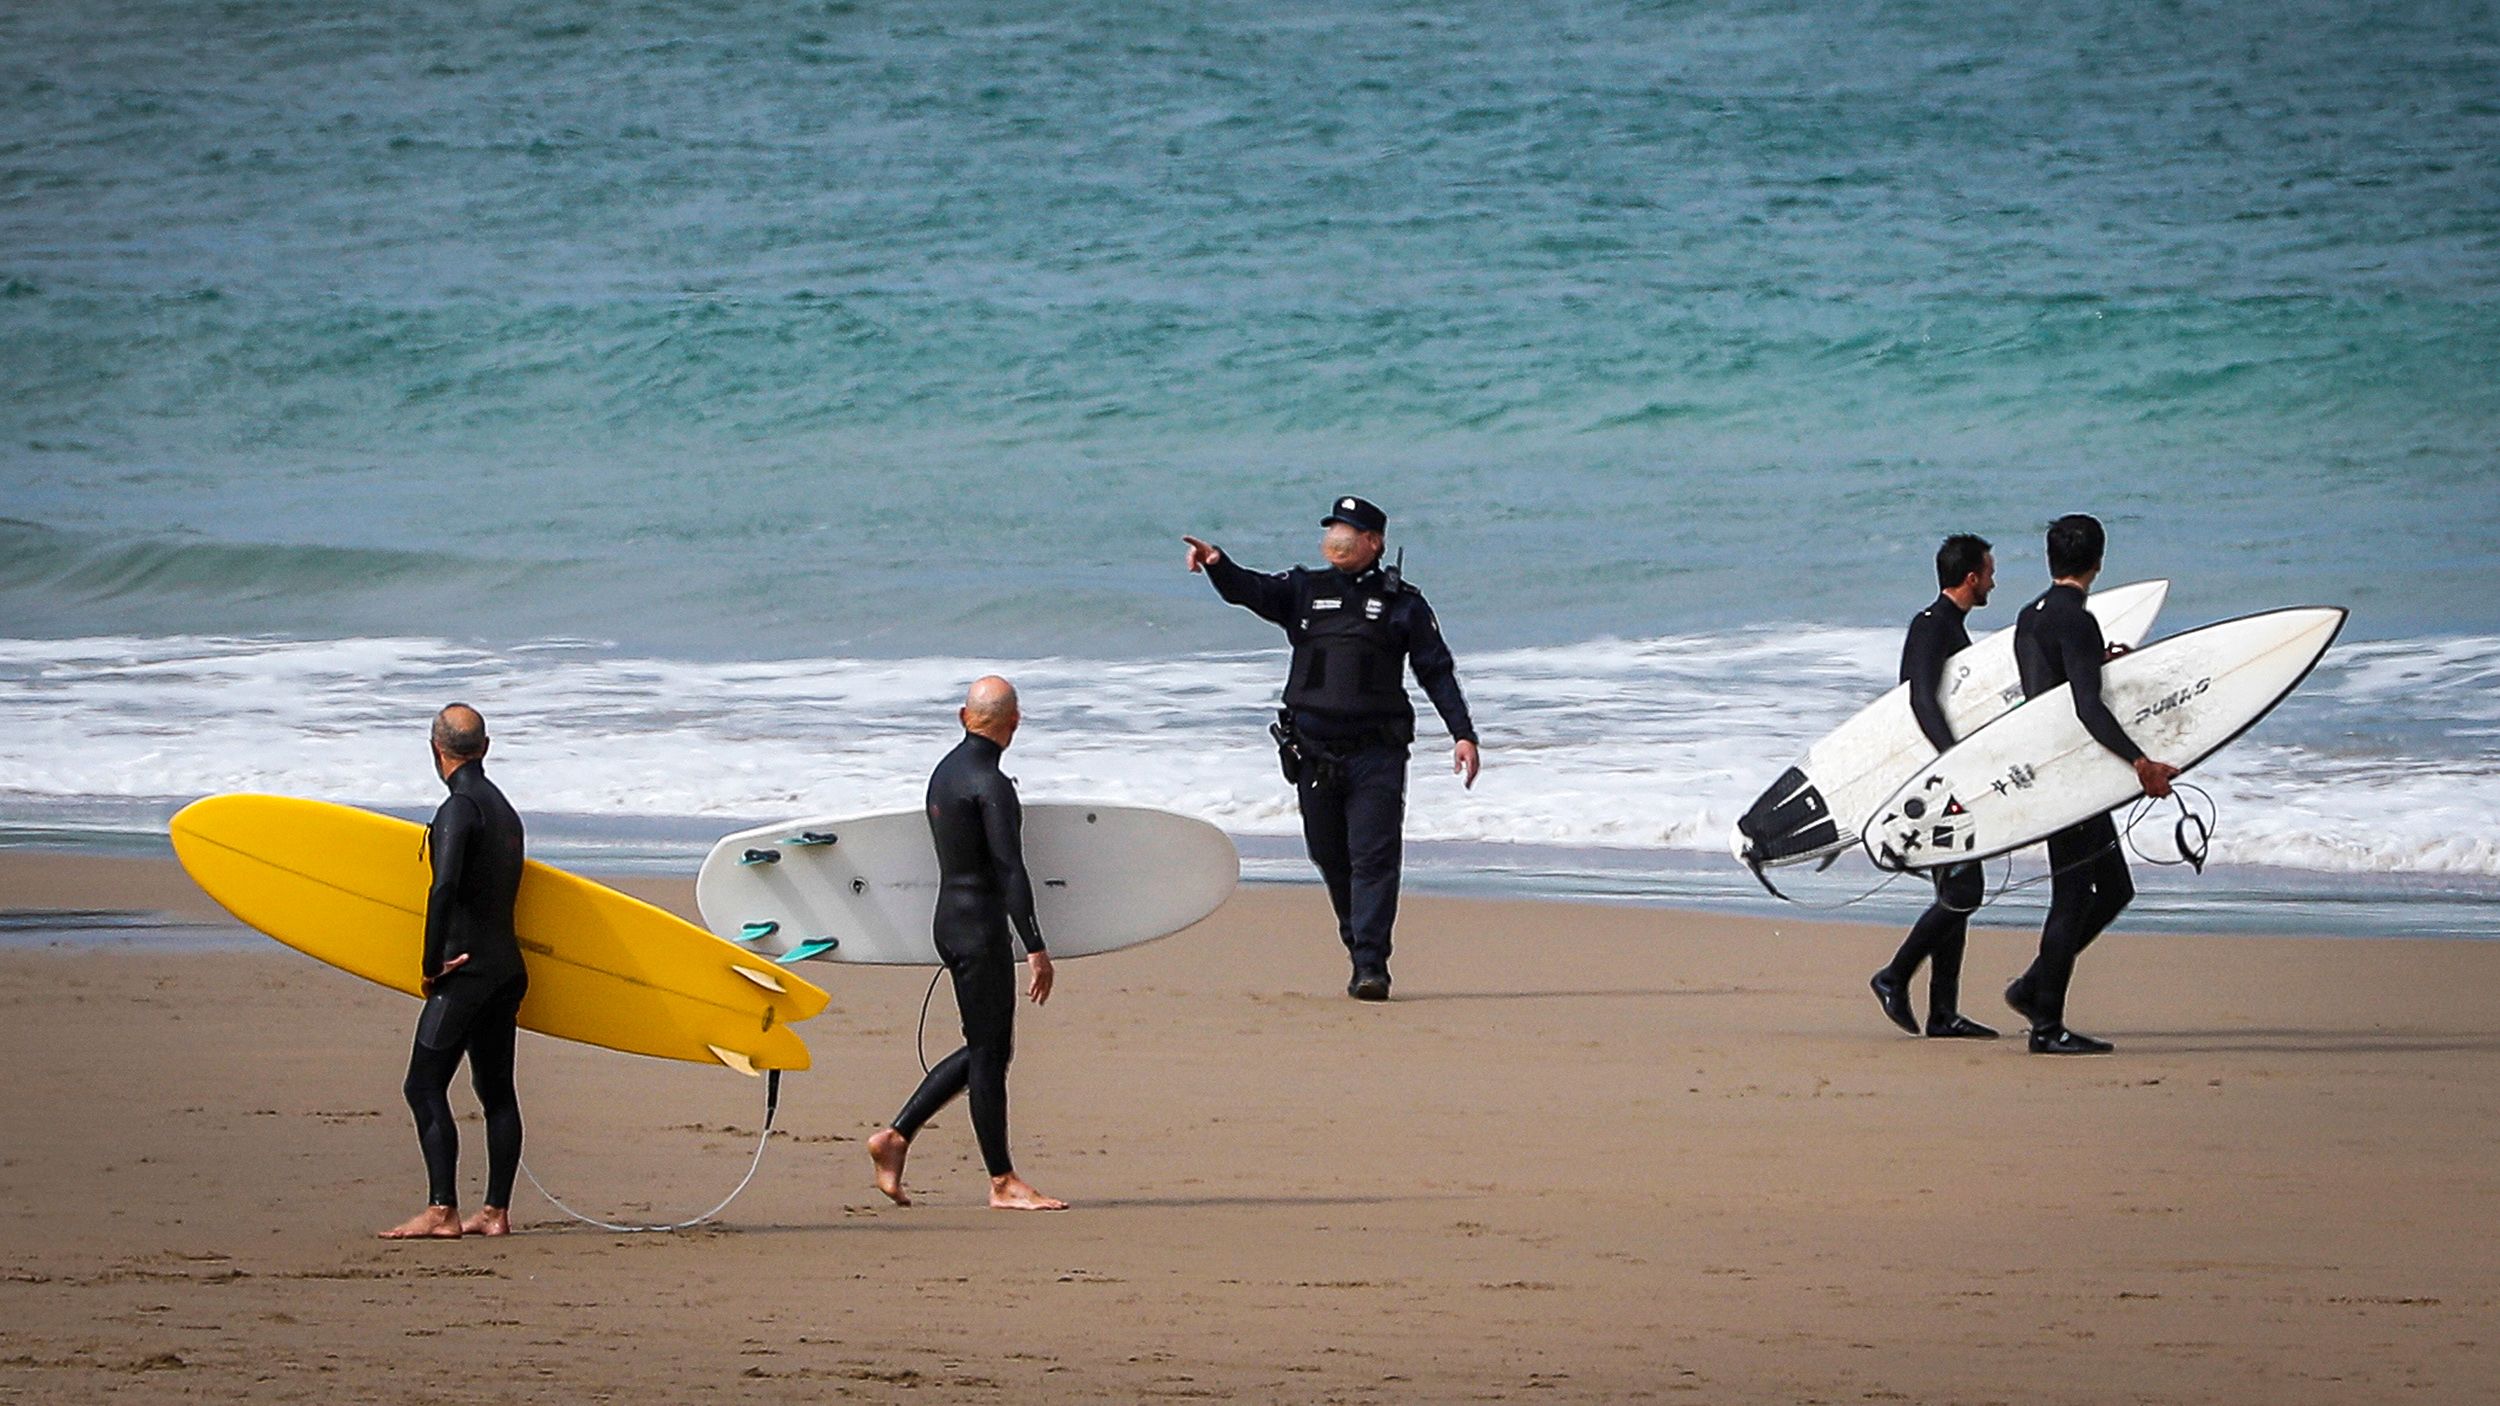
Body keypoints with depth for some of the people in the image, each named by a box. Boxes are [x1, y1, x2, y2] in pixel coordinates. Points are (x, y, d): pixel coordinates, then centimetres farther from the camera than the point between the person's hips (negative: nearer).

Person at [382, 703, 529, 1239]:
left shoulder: (459, 808, -13)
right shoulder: (503, 809, 16)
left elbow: (445, 887, -26)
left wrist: (432, 963, -18)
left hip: (467, 969, -9)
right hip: (507, 968, 9)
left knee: (425, 1086, -8)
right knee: (496, 1090, 12)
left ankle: (441, 1211, -16)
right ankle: (496, 1211, 13)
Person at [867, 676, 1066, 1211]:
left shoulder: (945, 771, 12)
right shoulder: (990, 784, -17)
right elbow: (1010, 871, -21)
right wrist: (1036, 947, -22)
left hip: (950, 919, 9)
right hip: (980, 926, -9)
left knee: (987, 1047, 16)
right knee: (989, 1052, -4)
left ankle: (896, 1136, 13)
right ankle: (1003, 1182, 1)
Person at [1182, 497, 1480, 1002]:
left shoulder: (1402, 603, 7)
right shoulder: (1304, 590, 12)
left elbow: (1437, 671, 7)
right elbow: (1249, 591, -5)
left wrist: (1462, 734, -2)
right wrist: (1217, 565, -27)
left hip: (1376, 753, -3)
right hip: (1314, 751, 3)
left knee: (1374, 858, -12)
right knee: (1330, 859, 8)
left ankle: (1371, 965, -14)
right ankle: (1358, 950, 23)